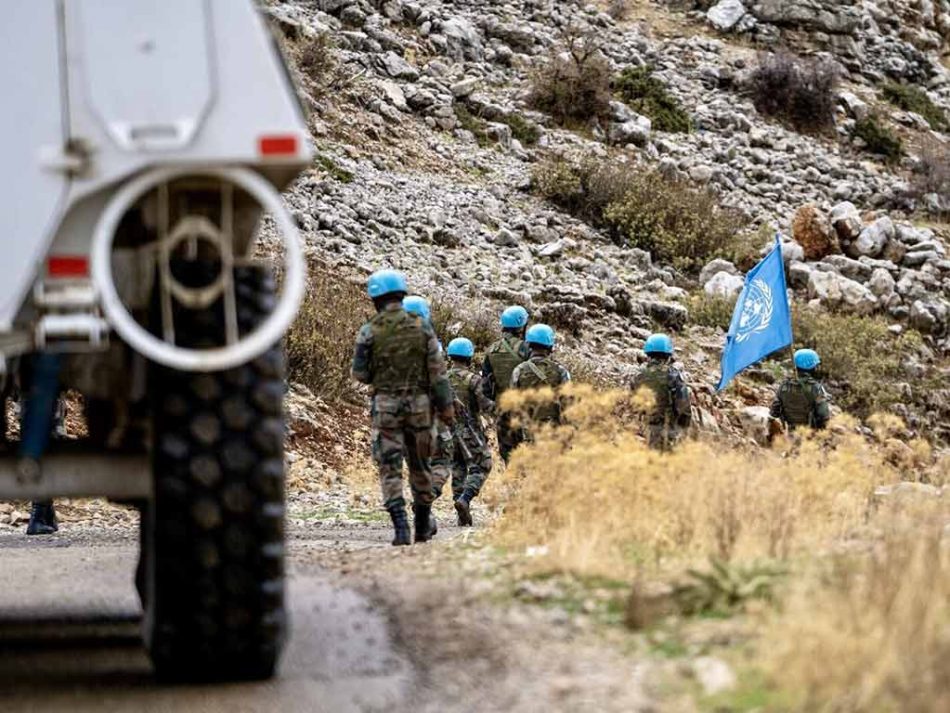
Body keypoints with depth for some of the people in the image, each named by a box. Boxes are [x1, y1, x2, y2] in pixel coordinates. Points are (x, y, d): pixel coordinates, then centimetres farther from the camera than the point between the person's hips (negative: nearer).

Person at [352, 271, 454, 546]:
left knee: (390, 467, -1)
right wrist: (445, 405, 3)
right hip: (419, 403, 2)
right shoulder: (422, 327, -2)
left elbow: (360, 373, -1)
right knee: (420, 465, 14)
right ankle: (422, 527, 23)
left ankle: (400, 526, -15)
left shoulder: (369, 332, -6)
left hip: (385, 405, -2)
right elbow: (437, 370, -2)